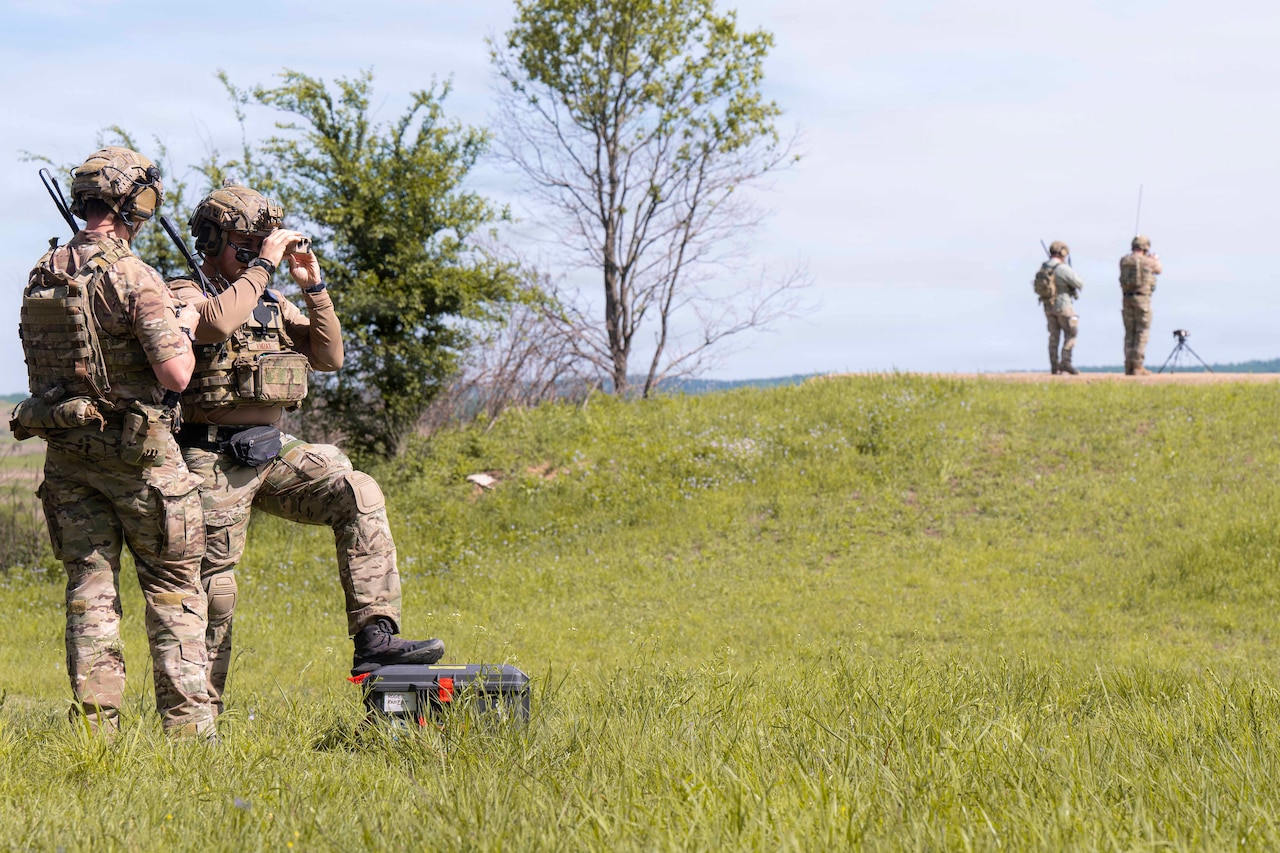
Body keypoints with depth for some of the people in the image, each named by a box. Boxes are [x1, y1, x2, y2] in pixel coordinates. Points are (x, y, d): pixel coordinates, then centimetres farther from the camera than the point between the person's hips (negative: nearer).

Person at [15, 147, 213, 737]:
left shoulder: (40, 278, 7)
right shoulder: (133, 277, -15)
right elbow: (175, 374, -19)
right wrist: (184, 327, -1)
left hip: (65, 449, 6)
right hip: (135, 450, -6)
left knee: (88, 587, 8)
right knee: (174, 587, 4)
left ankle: (94, 722, 6)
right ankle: (186, 723, 3)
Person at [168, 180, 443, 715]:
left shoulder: (272, 306, 16)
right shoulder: (184, 296, -4)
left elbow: (329, 357, 9)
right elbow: (217, 321, -28)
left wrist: (313, 287, 1)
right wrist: (263, 265, -20)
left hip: (272, 451, 6)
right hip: (214, 460, -6)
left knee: (359, 496, -16)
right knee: (213, 588, -2)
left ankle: (375, 637, -20)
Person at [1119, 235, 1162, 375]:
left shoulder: (1123, 261, 5)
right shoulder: (1147, 261, -6)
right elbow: (1159, 270, 16)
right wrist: (1156, 260, 39)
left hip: (1127, 298, 5)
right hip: (1142, 298, -5)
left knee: (1129, 333, 11)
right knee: (1141, 333, -2)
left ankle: (1129, 367, 8)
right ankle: (1137, 367, -7)